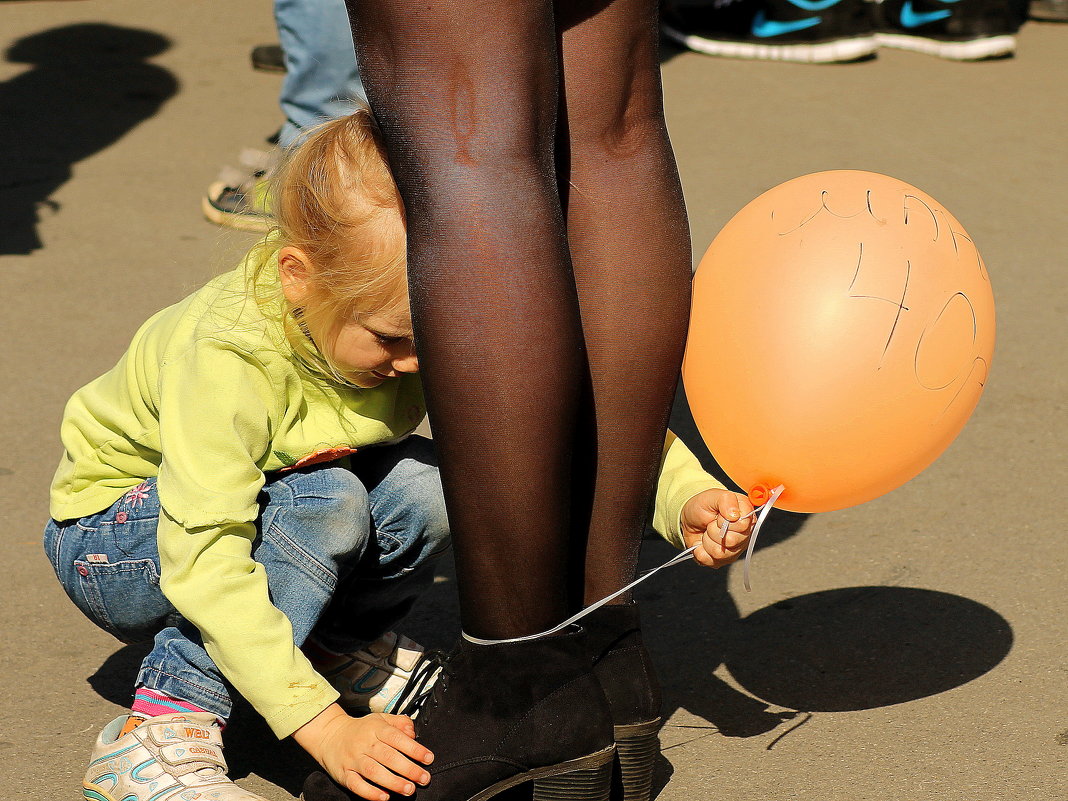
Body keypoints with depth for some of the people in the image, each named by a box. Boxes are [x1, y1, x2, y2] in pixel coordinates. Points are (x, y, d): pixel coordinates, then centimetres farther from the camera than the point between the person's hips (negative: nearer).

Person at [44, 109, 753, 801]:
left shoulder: (418, 317, -22)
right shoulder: (228, 358, -37)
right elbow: (206, 561, -40)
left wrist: (683, 493, -37)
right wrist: (323, 727, -43)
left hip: (285, 500, 5)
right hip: (112, 534, -5)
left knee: (426, 486, -24)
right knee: (327, 503, -33)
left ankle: (343, 646, 5)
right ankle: (161, 725, -22)